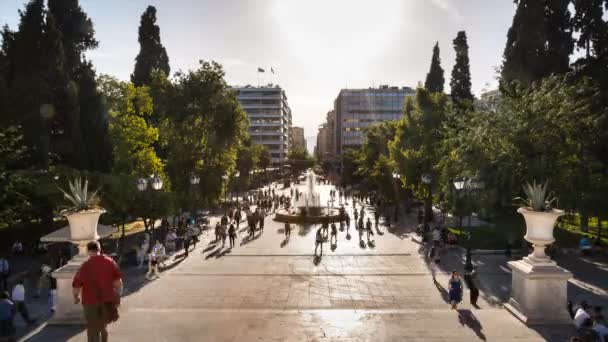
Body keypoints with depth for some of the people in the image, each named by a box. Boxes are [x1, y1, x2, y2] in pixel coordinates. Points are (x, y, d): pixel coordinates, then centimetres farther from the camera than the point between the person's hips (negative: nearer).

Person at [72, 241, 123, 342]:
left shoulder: (86, 265, -12)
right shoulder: (110, 261, -3)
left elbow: (76, 285, -7)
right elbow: (118, 281, -3)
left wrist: (76, 297, 13)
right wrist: (117, 296, 9)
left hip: (91, 302, -3)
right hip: (107, 301, 3)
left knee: (93, 331, 7)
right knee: (103, 327, 25)